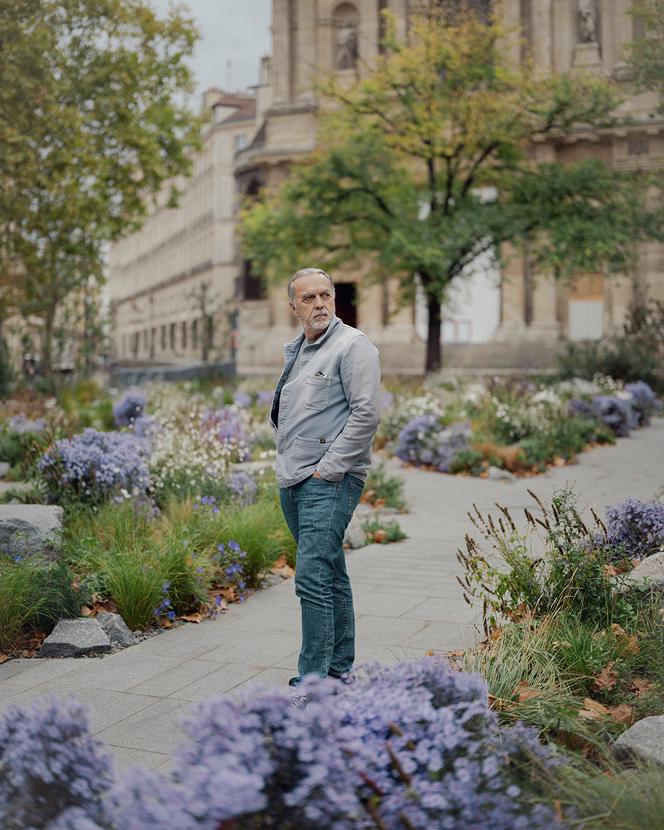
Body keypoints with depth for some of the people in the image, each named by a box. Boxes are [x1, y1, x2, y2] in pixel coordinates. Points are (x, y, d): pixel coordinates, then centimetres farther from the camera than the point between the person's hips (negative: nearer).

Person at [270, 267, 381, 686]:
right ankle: (340, 667, 24)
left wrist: (328, 467, -16)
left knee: (313, 577, -15)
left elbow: (366, 413, -17)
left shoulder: (353, 345, -8)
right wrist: (287, 461, 16)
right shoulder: (295, 351, 18)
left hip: (329, 481, -8)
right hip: (293, 480, 8)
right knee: (331, 576, 15)